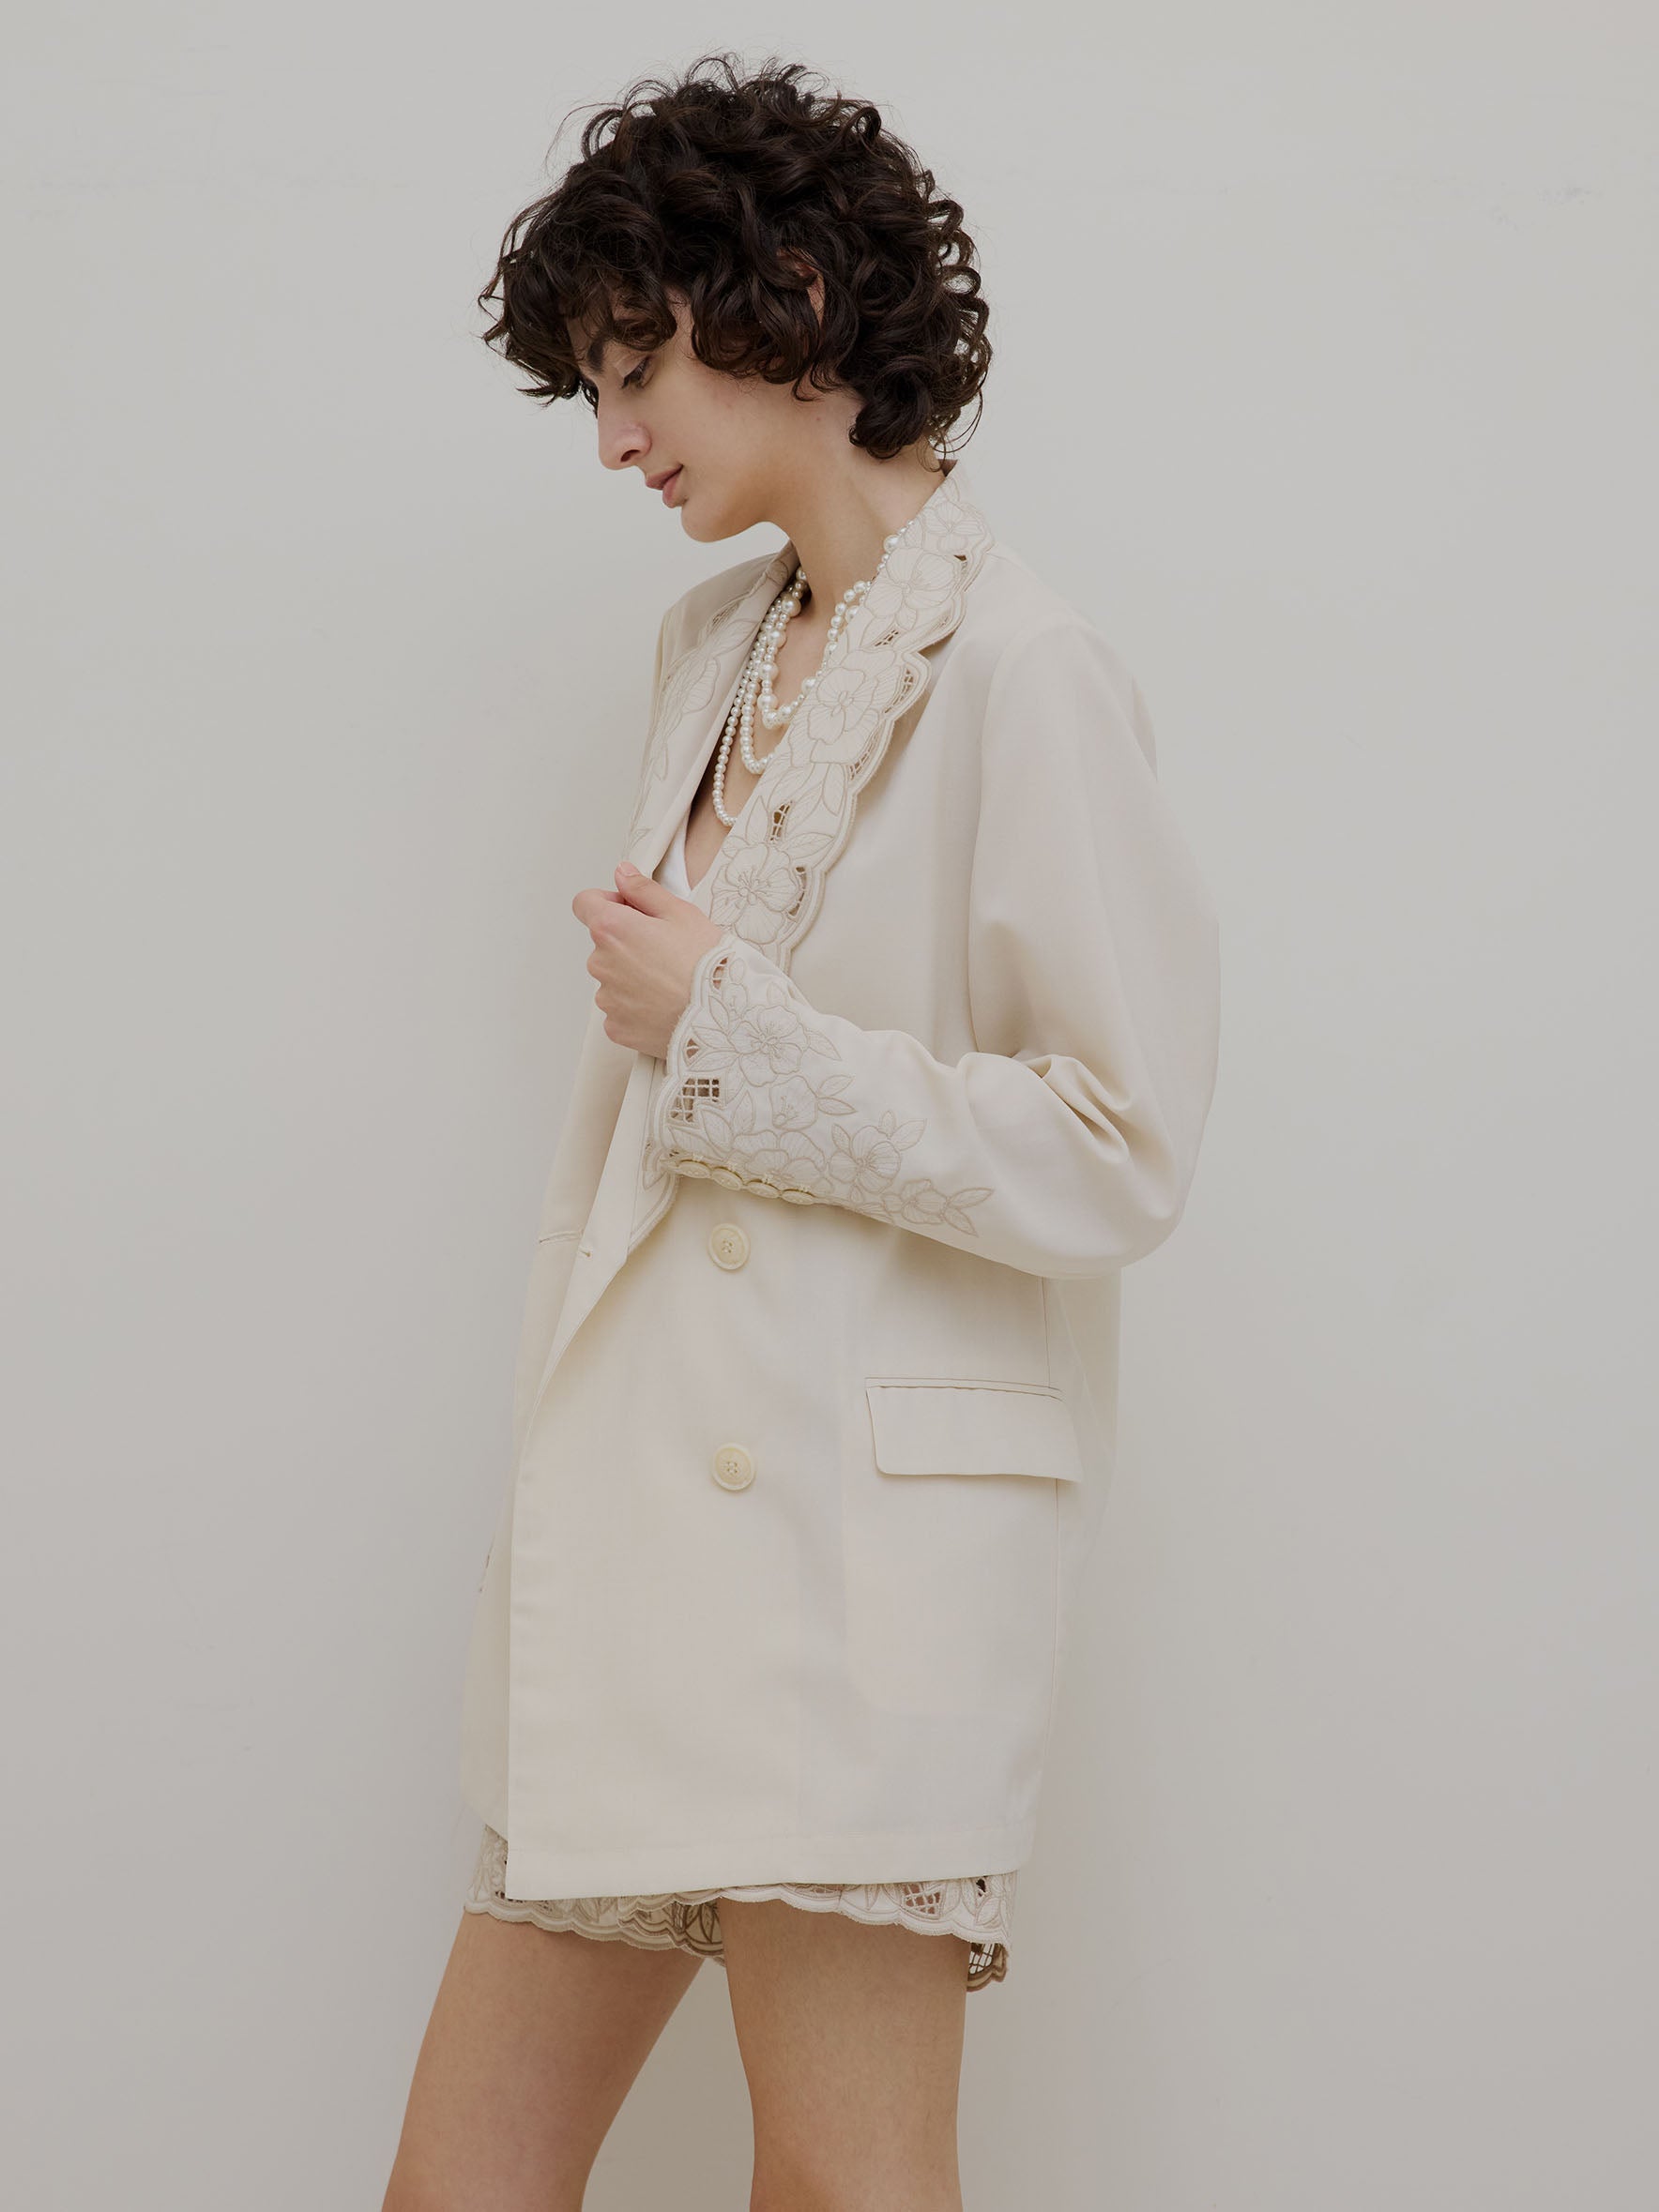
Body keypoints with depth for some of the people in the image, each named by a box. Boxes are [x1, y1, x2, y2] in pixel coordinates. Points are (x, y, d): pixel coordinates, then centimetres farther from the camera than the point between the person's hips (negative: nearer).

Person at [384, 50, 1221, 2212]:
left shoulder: (1016, 674, -10)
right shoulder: (714, 652, 16)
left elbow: (1121, 1151, -14)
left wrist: (730, 1032, -12)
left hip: (862, 1532, -8)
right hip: (640, 1526, 8)